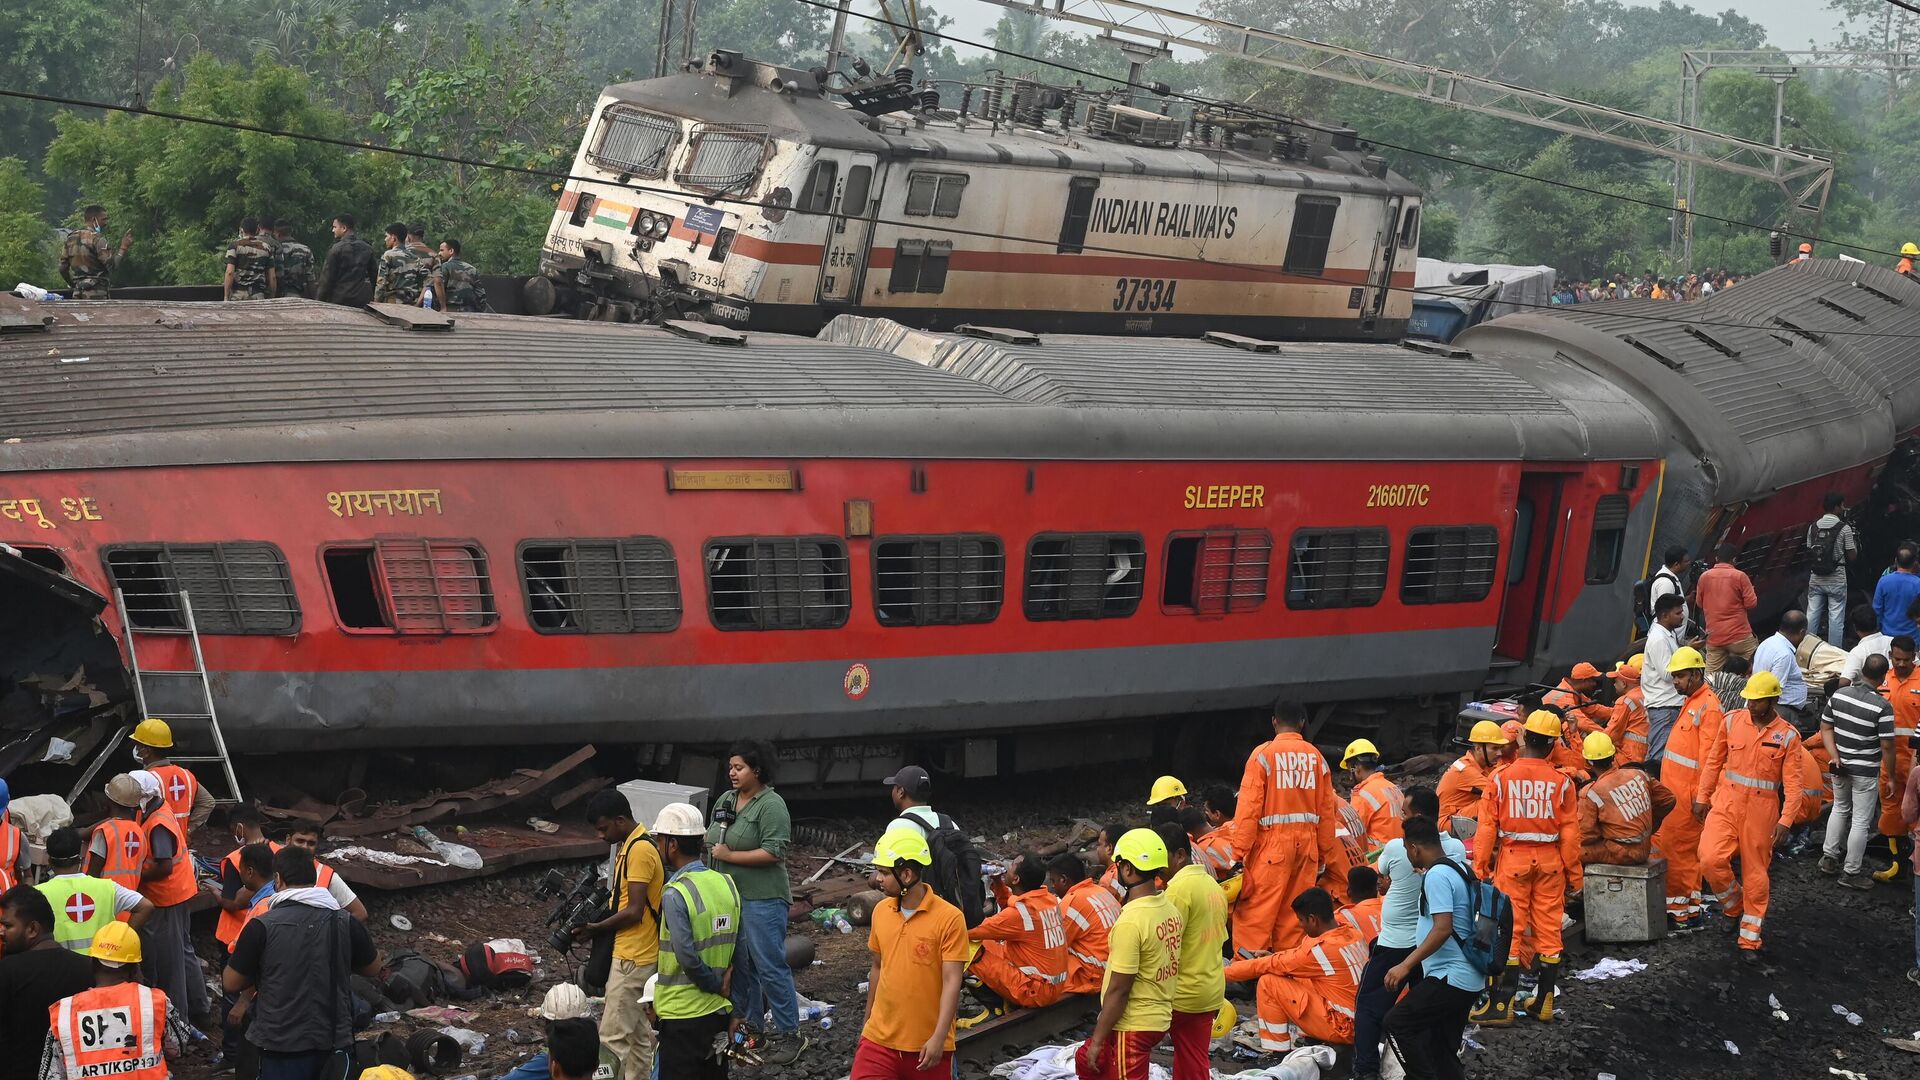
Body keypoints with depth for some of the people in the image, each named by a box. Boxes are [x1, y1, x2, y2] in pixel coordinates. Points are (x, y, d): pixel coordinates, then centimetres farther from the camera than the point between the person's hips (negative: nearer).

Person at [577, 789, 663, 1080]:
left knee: (613, 1035, -7)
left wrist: (596, 929, -12)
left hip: (633, 957, -10)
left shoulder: (640, 850, -20)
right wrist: (595, 914, 5)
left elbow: (634, 912, -21)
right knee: (638, 1030, 14)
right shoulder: (629, 844, 11)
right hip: (633, 953, 10)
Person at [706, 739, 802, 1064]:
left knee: (769, 965, -6)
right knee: (739, 965, 14)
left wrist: (730, 855, -16)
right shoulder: (725, 800, 12)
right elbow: (712, 840, 24)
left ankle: (788, 1034, 2)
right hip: (728, 896, 8)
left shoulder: (771, 805, -12)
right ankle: (748, 1027, 26)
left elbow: (774, 852, -20)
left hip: (762, 899, -8)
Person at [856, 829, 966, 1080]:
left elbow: (951, 981, -15)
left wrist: (939, 1037, -22)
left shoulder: (949, 918, -13)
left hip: (928, 1046, -4)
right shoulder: (881, 911, 4)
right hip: (880, 1039, 4)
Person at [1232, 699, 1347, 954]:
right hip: (1307, 843, 5)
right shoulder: (1316, 757, 8)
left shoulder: (1264, 753, -5)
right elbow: (1327, 811, 10)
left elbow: (1249, 806, -10)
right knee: (1294, 914, 11)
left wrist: (1239, 852, -8)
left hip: (1272, 842, -5)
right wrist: (1326, 854, 18)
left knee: (1253, 914, -2)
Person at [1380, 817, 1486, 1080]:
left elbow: (1443, 928, -26)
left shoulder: (1436, 875, -16)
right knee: (1443, 1050, 12)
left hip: (1451, 977, -10)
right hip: (1469, 979, 10)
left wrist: (1406, 965, -26)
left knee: (1397, 1023, -7)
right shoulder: (1457, 867, 12)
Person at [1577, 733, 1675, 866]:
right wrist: (1647, 827, 22)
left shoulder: (1591, 794, -17)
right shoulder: (1638, 774, -1)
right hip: (1645, 850, 7)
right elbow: (1669, 800, 11)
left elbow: (1587, 837, -11)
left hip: (1621, 854, -7)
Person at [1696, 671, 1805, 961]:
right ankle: (1734, 906, 13)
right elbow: (1714, 761, 9)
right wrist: (1702, 798, 8)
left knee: (1755, 872, 6)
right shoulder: (1732, 721, 1)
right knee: (1711, 859, -16)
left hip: (1762, 809, -1)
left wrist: (1786, 820, -13)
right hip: (1727, 802, 1)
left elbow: (1792, 783, -5)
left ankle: (1750, 939, 19)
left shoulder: (1787, 736, -5)